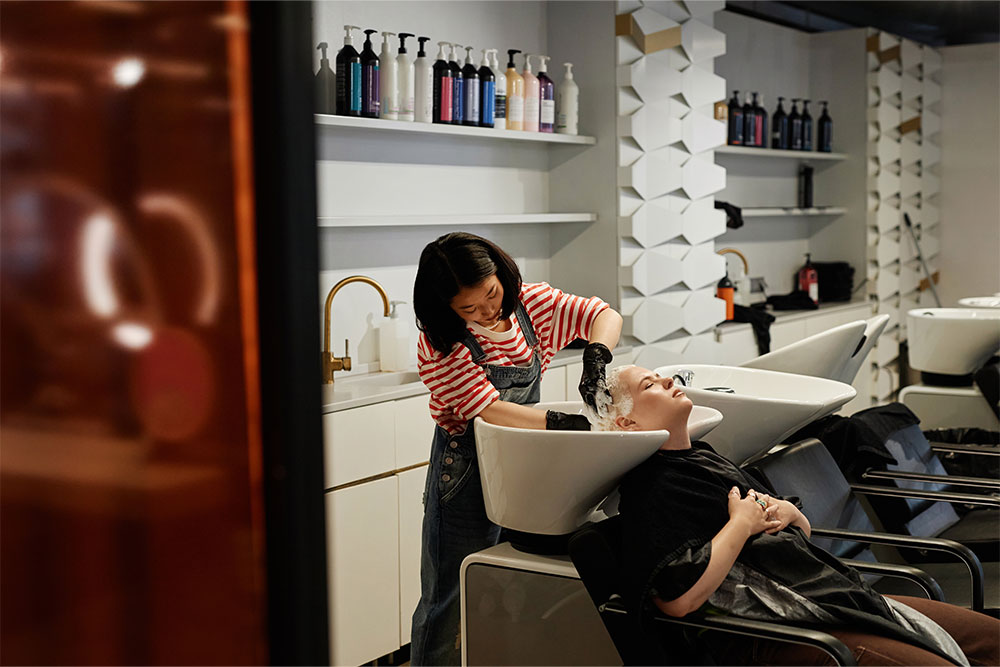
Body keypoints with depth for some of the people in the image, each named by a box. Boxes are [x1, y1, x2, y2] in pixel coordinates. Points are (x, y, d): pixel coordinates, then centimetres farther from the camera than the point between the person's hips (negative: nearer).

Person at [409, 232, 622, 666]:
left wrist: (595, 361, -22)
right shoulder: (439, 343, -16)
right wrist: (572, 425, -34)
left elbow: (605, 316, -1)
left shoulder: (527, 301, -3)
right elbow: (489, 410, -26)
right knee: (450, 602, 4)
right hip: (467, 476, -4)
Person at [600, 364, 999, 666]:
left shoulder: (704, 457, 19)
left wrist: (786, 512, 3)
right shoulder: (651, 487, -10)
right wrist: (741, 524, -13)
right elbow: (678, 598, -27)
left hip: (838, 596, 10)